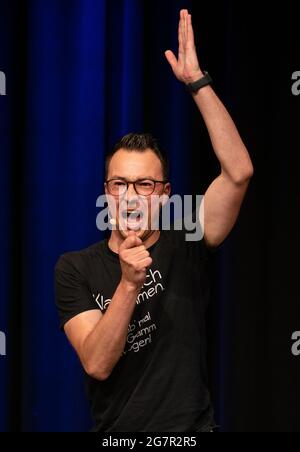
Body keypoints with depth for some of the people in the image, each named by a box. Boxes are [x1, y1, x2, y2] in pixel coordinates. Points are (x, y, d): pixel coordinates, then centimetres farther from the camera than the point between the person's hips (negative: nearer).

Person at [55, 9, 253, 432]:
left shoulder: (184, 247, -5)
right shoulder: (76, 268, -4)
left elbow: (239, 171, -19)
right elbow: (96, 364, -16)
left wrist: (197, 81, -22)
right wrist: (129, 284, -28)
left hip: (189, 428, 0)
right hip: (115, 429, 1)